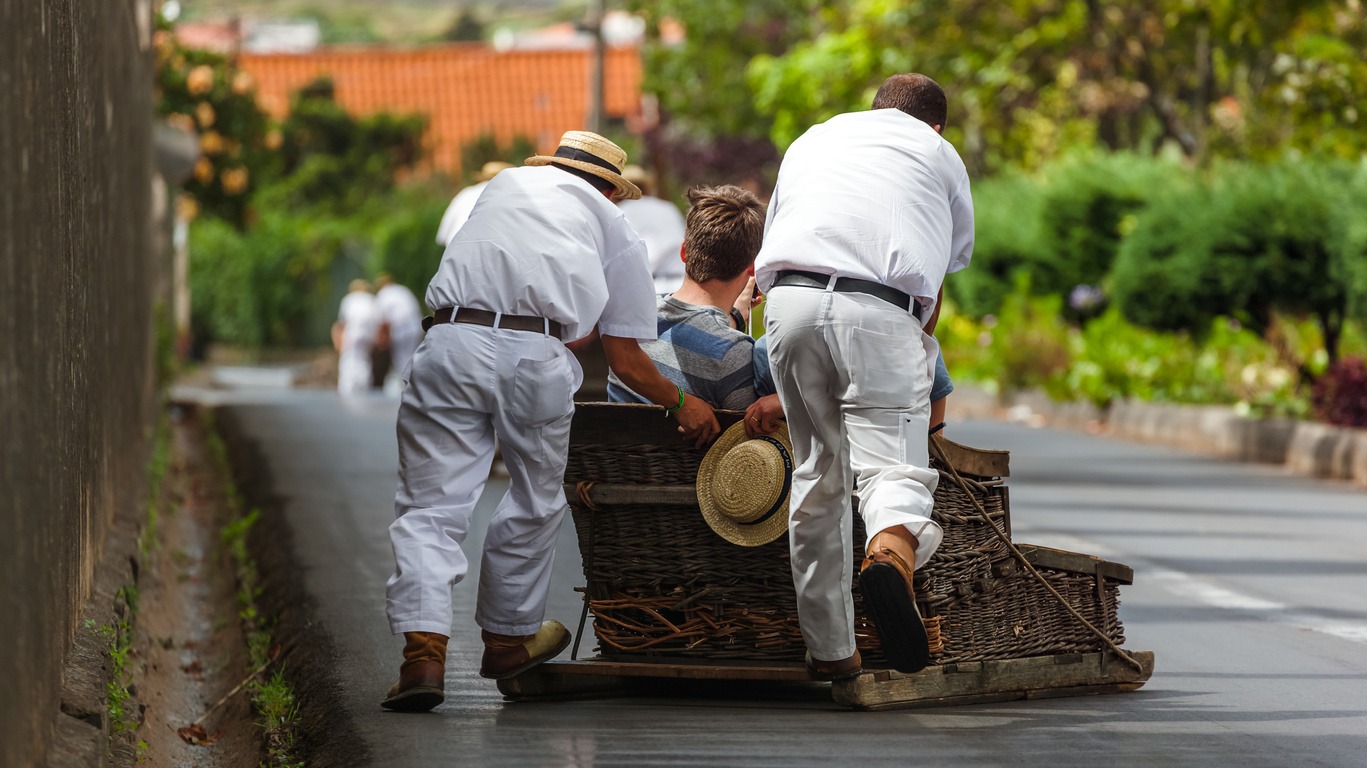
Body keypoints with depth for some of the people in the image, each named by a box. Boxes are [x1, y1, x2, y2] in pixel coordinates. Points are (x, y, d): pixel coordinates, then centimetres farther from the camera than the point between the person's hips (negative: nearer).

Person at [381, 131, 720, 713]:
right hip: (536, 358, -1)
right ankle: (509, 637, 34)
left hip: (452, 343, 1)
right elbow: (625, 361, 19)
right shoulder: (615, 230, 23)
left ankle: (424, 650, -16)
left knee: (431, 505, 0)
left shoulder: (505, 184, 31)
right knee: (533, 503, 20)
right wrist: (680, 402, 37)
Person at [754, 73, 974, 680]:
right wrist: (918, 349, 40)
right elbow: (941, 276, 25)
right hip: (878, 308, -3)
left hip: (789, 296, 3)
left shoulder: (811, 140, 34)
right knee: (894, 464, -6)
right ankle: (891, 550, -41)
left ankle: (829, 649, 14)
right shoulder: (940, 154, 25)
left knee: (818, 472, 13)